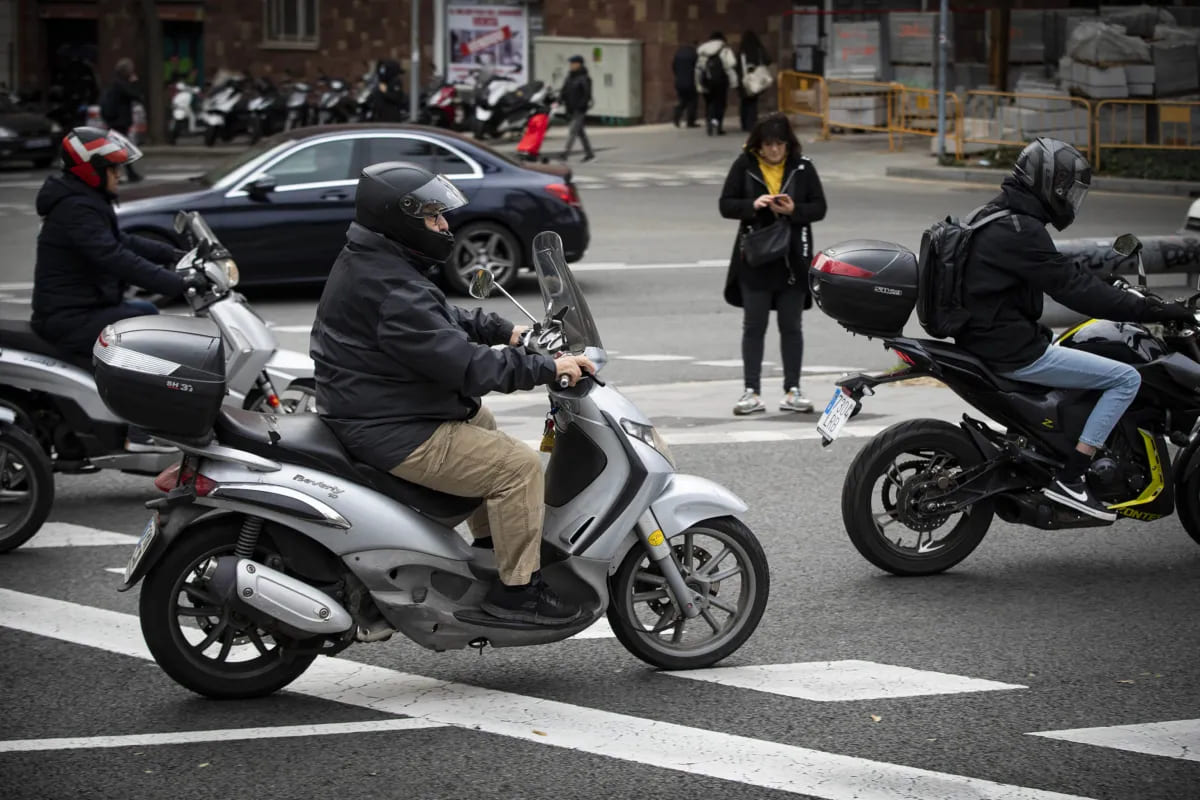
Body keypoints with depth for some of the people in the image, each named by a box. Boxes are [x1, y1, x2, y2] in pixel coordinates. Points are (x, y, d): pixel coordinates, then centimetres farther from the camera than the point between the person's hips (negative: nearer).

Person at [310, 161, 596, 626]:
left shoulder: (366, 263, 9)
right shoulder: (393, 291, -26)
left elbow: (444, 320, 22)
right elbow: (464, 364, -29)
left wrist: (505, 331, 12)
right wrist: (547, 368, -23)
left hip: (367, 411, 12)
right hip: (394, 436, -12)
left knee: (481, 421, 33)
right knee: (518, 466, -14)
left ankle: (490, 545, 38)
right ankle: (515, 587, -6)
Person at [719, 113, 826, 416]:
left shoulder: (802, 167, 0)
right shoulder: (744, 165, -1)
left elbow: (819, 208, 2)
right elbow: (726, 205, 0)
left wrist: (794, 210, -17)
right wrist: (752, 206, -18)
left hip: (793, 259, 0)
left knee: (791, 326, 6)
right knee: (754, 326, 3)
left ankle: (792, 391, 11)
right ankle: (752, 392, 7)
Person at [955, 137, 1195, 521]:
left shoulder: (995, 217, 12)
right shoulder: (1020, 231, -20)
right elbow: (1073, 288, -23)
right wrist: (1151, 311, -21)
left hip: (985, 340, 10)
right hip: (1015, 352, -10)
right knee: (1126, 379, -8)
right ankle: (1069, 479, -10)